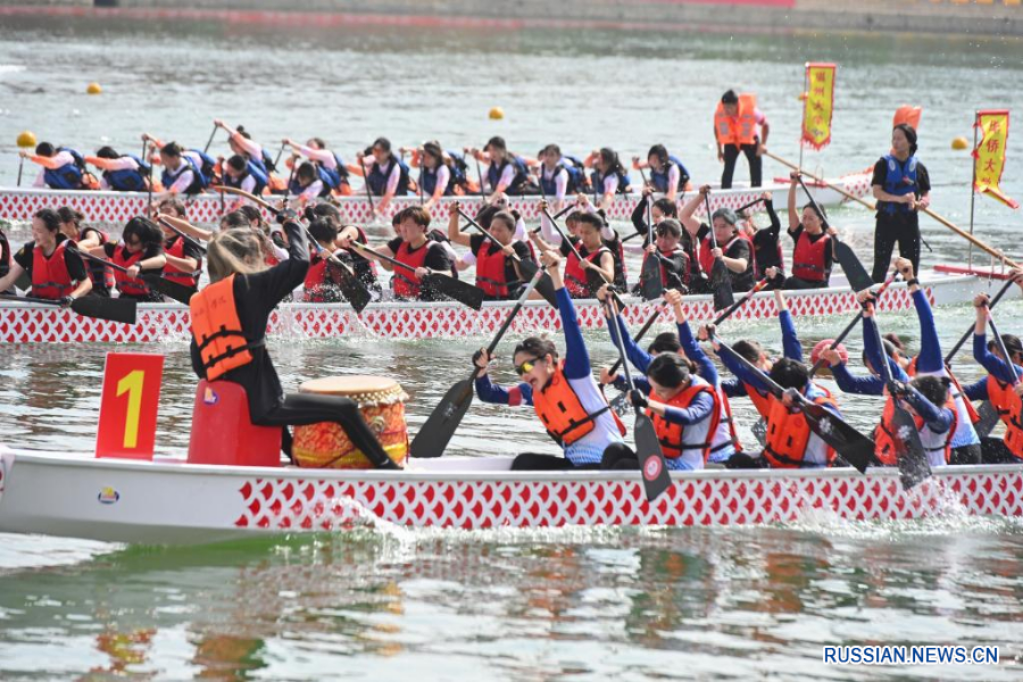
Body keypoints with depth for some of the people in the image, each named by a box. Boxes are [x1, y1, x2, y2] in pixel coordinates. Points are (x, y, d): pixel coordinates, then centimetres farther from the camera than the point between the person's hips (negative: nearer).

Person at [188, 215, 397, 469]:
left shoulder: (199, 302, 11)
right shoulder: (249, 286, -6)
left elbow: (198, 363, 11)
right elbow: (299, 262, -9)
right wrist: (292, 224, 8)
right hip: (261, 403, -7)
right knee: (345, 409, 2)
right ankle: (387, 467, 6)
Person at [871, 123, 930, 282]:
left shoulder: (918, 167, 4)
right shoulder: (883, 164, -2)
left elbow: (926, 195, 9)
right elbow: (877, 192, -11)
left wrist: (922, 203, -15)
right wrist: (900, 199, -26)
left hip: (909, 220, 2)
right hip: (886, 219, -2)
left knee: (911, 268, 5)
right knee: (880, 266, -3)